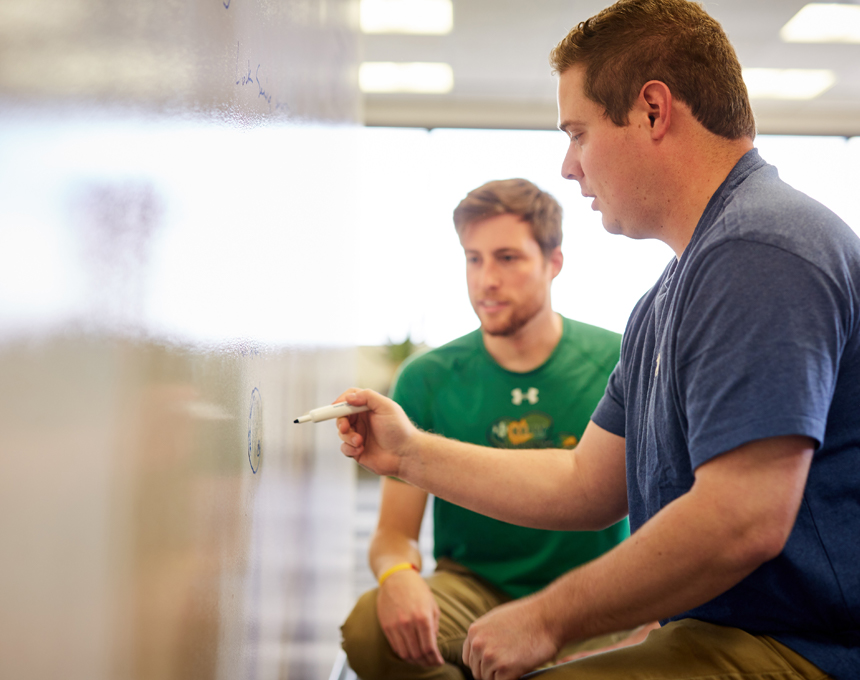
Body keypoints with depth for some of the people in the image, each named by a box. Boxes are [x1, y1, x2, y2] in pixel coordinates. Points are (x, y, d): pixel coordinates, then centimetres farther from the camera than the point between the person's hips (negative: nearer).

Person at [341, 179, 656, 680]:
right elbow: (395, 531, -2)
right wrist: (397, 574, -27)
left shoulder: (620, 364, -3)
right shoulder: (426, 379, 0)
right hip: (473, 588, 1)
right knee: (372, 628, -30)